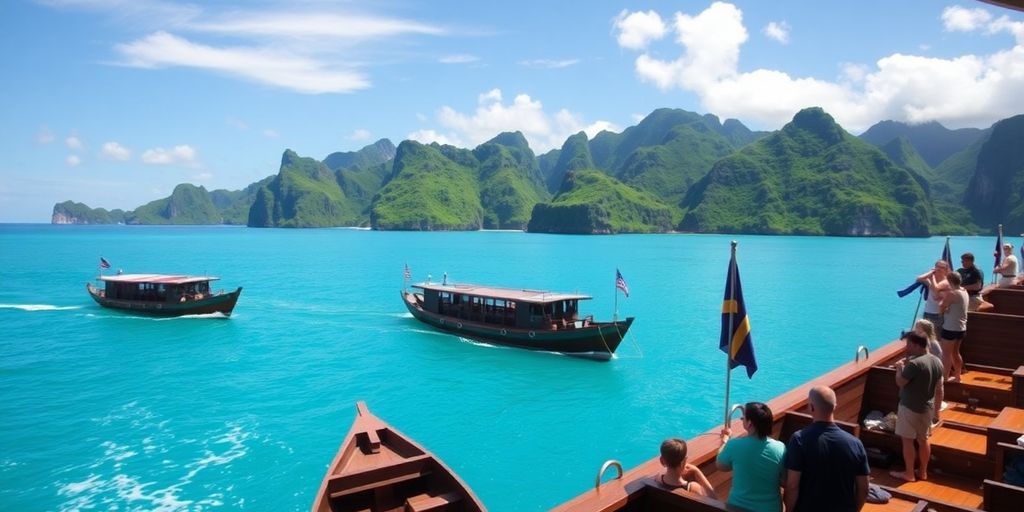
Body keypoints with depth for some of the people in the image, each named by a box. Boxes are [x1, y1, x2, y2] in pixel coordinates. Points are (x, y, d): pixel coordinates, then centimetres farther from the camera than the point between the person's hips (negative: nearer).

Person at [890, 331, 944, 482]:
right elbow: (937, 383, 15)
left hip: (910, 407, -8)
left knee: (907, 440, 5)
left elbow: (900, 382, -20)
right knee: (923, 439, 17)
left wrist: (900, 367, -3)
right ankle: (923, 472, 28)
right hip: (927, 406, 8)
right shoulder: (937, 362, 1)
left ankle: (909, 474, 13)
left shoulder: (915, 363, -26)